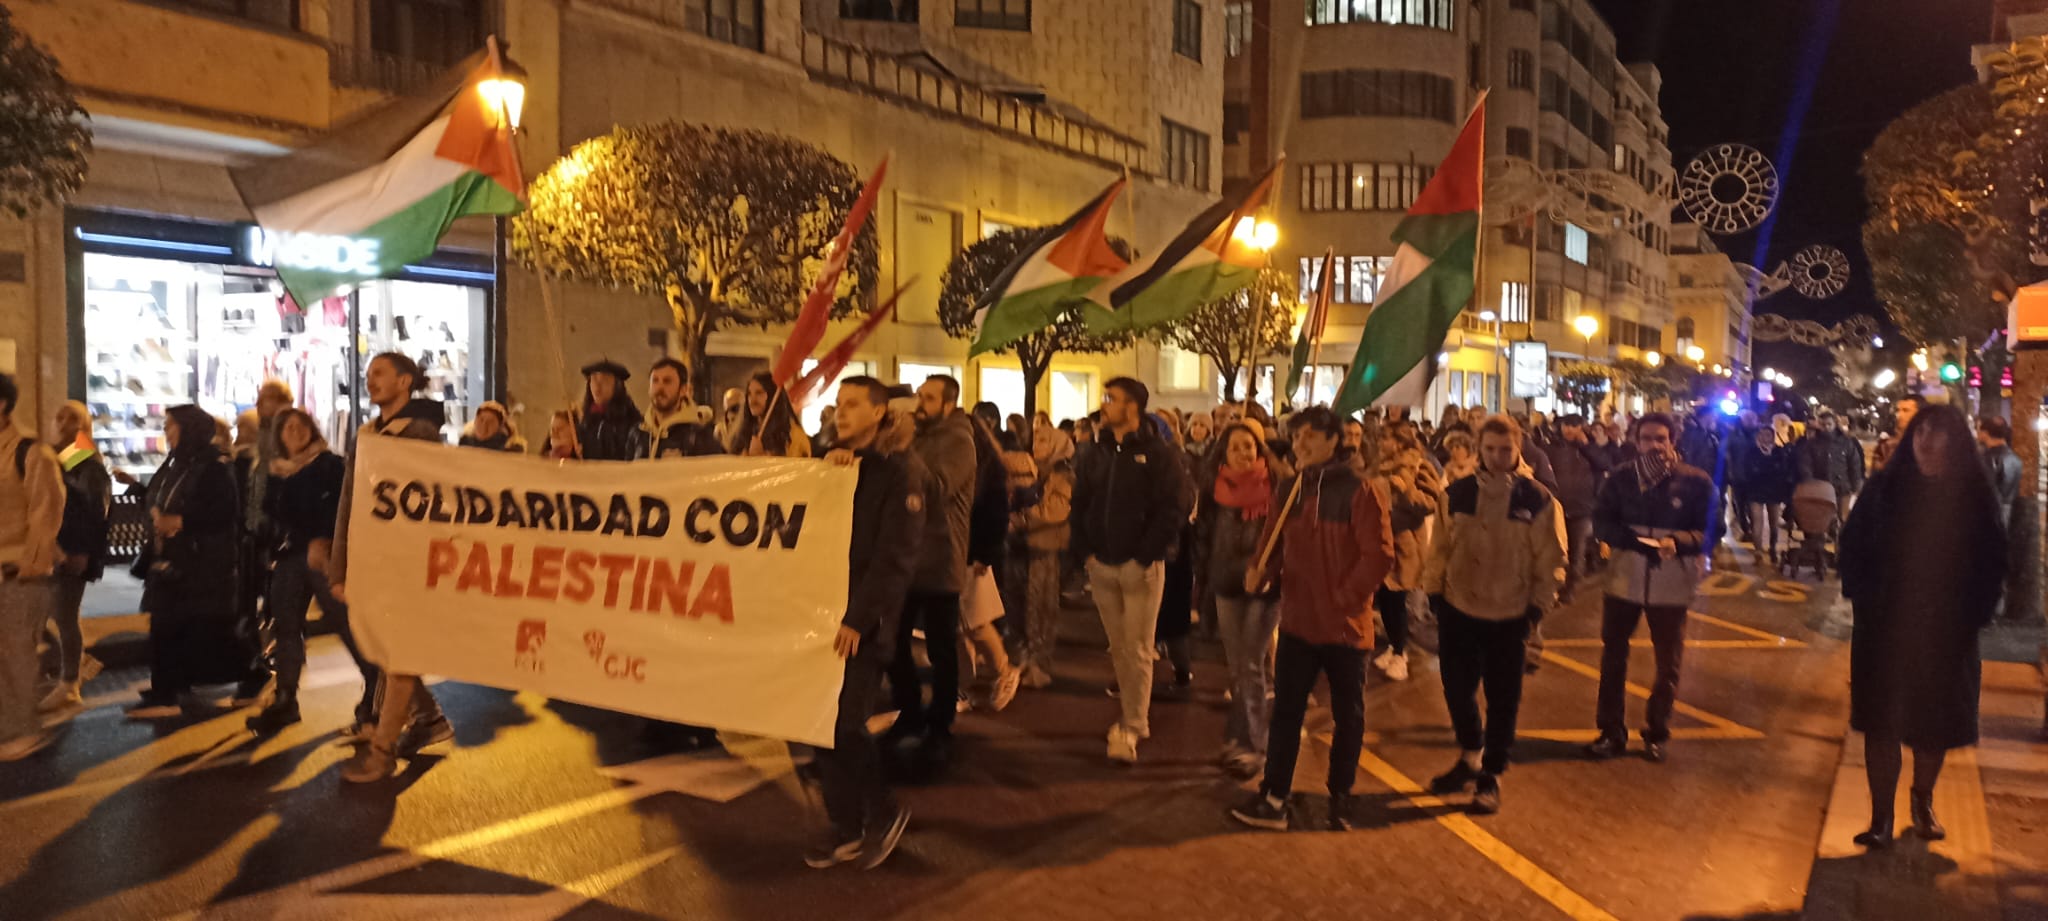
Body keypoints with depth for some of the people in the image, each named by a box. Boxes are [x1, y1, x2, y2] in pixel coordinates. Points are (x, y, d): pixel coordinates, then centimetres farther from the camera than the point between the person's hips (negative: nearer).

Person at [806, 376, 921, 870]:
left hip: (865, 622, -6)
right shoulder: (840, 463, 14)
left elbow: (895, 556, -13)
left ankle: (883, 812, 15)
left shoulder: (899, 471, -7)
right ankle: (844, 826, 19)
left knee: (843, 725, -7)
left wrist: (857, 618, -17)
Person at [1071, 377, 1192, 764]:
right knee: (1118, 648, 12)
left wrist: (1147, 556, -16)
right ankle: (1133, 715, 25)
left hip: (1141, 567, -6)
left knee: (1137, 650, -2)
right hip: (1102, 567, 6)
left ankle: (1133, 728, 4)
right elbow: (1080, 505, 14)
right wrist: (1085, 550, 2)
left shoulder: (1159, 455, -8)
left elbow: (1173, 509, -14)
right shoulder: (1096, 456, 11)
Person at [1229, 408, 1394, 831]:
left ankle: (1340, 797, 27)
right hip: (1297, 621, 5)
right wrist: (1259, 570, -9)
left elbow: (1380, 556, -15)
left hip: (1345, 624, -4)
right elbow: (1276, 542, 11)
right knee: (1285, 711, 7)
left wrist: (1344, 598, -17)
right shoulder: (1288, 489, 5)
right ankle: (1273, 798, 14)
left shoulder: (1358, 491, -13)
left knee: (1348, 716, 11)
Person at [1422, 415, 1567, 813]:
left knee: (1502, 701, 8)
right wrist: (1434, 591, 0)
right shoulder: (1457, 494, -3)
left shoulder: (1539, 500, -8)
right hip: (1458, 611, 2)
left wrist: (1537, 608, -7)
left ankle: (1491, 777, 24)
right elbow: (1440, 547, 3)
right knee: (1457, 691, 13)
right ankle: (1470, 759, 36)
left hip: (1509, 617, -2)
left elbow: (1551, 562, -3)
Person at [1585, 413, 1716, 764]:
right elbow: (1601, 523, -6)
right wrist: (1637, 541, -24)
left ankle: (1657, 734, 29)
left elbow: (1710, 531, -8)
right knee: (1613, 656, 8)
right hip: (1625, 579, 1)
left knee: (1668, 663, 12)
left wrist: (1677, 542, -27)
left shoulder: (1697, 482, -6)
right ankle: (1612, 732, 21)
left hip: (1672, 583, -1)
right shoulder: (1620, 478, 0)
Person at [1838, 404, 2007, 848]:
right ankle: (1881, 817, 13)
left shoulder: (1974, 496, -4)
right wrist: (1862, 598, -8)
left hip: (1946, 632, 1)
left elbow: (1992, 562, 1)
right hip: (1884, 627, -1)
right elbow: (1852, 544, 0)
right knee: (1881, 721, 3)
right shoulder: (1884, 488, -5)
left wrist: (1974, 613, -5)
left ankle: (1923, 802, 37)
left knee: (1936, 724, 14)